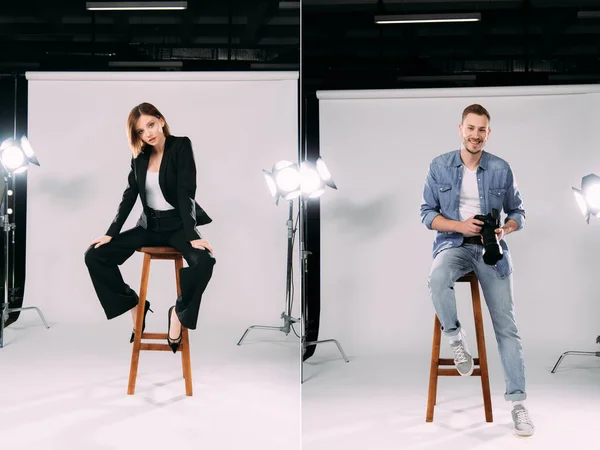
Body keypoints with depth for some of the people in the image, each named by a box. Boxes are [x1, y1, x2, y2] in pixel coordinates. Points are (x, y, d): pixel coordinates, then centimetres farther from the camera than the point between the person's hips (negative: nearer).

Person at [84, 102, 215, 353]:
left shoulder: (181, 147, -9)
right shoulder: (140, 157, 5)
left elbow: (186, 193, -18)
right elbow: (129, 197, 6)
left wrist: (192, 235, -26)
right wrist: (111, 233, -3)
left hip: (178, 225, -5)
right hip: (149, 226, 5)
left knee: (204, 262, -35)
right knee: (94, 255, -7)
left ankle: (179, 311, -8)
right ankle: (134, 305, 9)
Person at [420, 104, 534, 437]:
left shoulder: (501, 169, 2)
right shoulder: (439, 166, 1)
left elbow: (517, 212, 10)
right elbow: (427, 213, 2)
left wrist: (504, 231, -12)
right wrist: (461, 225, -14)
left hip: (491, 248, 1)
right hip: (453, 244, -1)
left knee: (506, 325, -5)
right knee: (437, 279, -37)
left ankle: (517, 401, 3)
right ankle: (455, 338, -9)